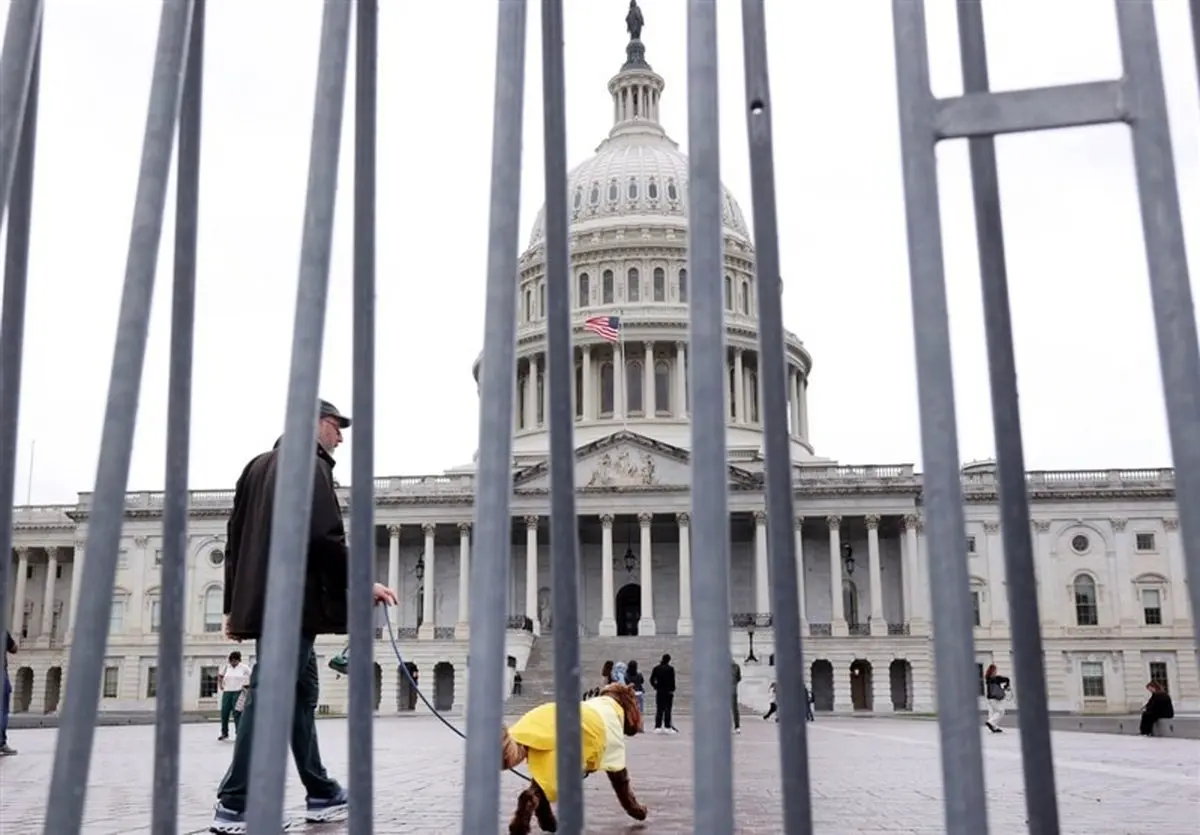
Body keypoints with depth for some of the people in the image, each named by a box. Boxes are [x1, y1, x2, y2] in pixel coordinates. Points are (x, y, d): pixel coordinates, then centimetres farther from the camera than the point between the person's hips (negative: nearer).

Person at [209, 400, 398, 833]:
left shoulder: (259, 465, 19)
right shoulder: (310, 465, -7)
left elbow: (235, 539, 19)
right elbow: (325, 537, -18)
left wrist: (233, 603, 20)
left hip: (263, 599, 9)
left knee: (302, 690, 15)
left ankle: (321, 794, 21)